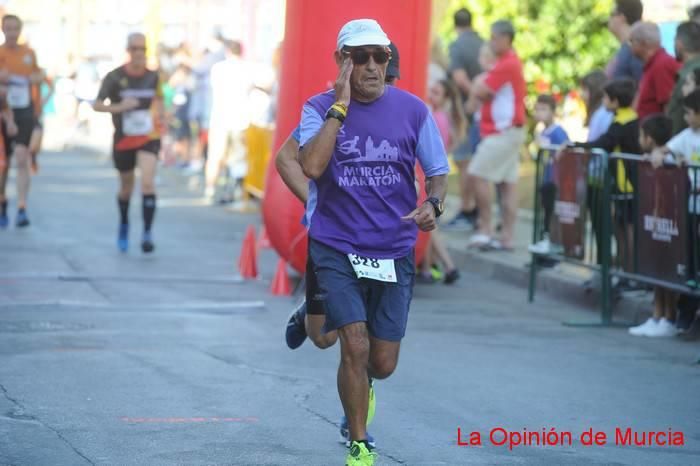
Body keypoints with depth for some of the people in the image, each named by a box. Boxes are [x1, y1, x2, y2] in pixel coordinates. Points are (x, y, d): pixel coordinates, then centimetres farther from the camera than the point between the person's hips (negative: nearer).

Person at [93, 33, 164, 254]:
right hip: (123, 139, 0)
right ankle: (124, 225, 43)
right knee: (126, 187, 15)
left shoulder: (153, 76, -1)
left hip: (148, 138, 0)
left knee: (148, 182, -20)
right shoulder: (115, 77, -9)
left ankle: (147, 233, -18)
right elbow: (97, 105, -11)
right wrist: (119, 107, -26)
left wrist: (159, 118, 8)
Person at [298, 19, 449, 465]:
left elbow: (438, 171, 9)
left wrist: (433, 205, -13)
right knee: (355, 346, -15)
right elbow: (311, 166, -21)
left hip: (394, 251, 2)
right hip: (337, 248, -2)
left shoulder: (412, 109, 0)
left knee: (382, 364, 6)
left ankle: (358, 389, 44)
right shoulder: (320, 108, -4)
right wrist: (340, 106, -20)